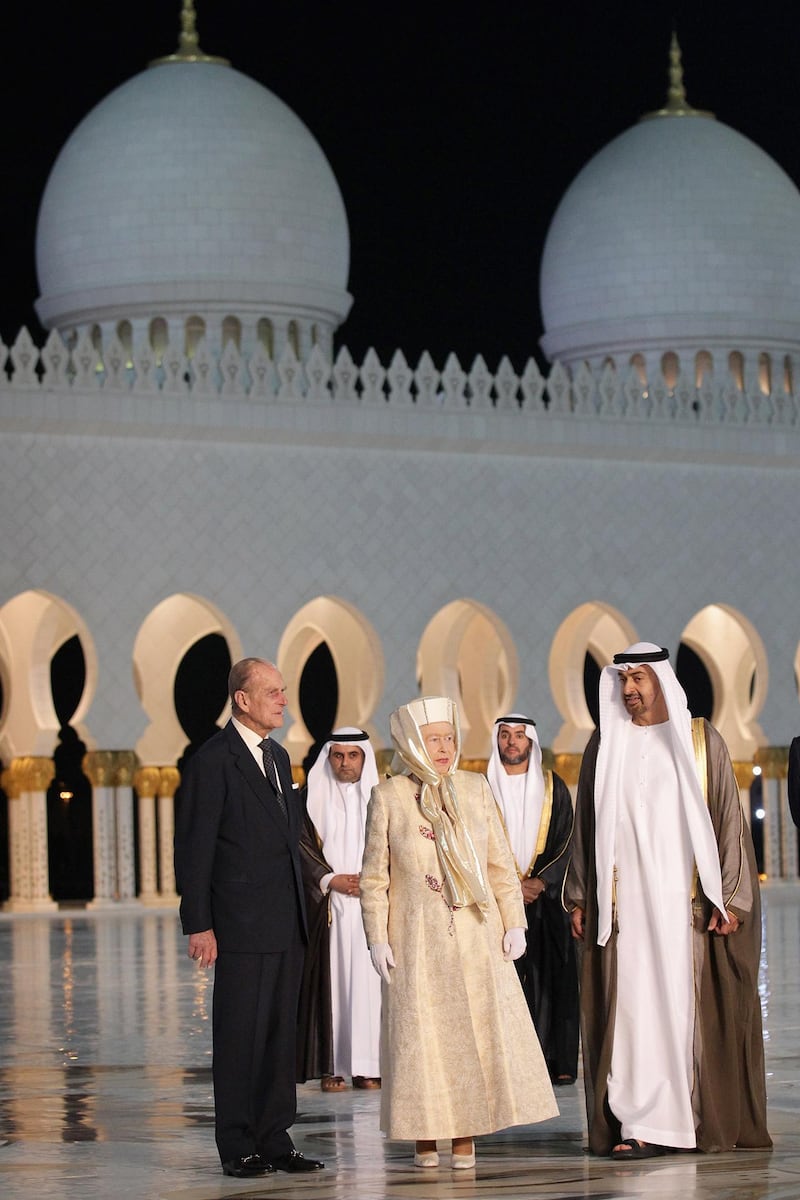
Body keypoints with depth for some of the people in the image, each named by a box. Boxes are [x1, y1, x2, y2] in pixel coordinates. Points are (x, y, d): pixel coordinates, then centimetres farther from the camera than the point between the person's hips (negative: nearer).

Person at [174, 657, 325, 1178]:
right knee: (240, 1036, -1)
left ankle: (275, 1140, 15)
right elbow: (193, 849, -11)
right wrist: (198, 924, -15)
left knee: (281, 1033, 9)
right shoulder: (214, 760, -9)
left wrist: (302, 912, 16)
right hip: (242, 926, -7)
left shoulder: (279, 756, 16)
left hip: (286, 925, 8)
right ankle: (238, 1148, 6)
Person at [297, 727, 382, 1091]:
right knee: (330, 981, -5)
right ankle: (330, 1066, -4)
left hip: (372, 906, 1)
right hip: (327, 907, -1)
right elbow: (301, 845, 1)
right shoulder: (312, 797, 6)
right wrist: (331, 880, -9)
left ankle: (367, 1064, -1)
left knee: (368, 980, -3)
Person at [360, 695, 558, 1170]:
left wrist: (514, 922, 2)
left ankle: (466, 1134, 6)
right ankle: (424, 1135, 9)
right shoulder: (388, 797, -1)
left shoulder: (476, 789, 5)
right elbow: (374, 876, 1)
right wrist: (377, 938, -4)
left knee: (480, 1030, -1)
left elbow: (501, 863, 7)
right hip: (417, 939, -2)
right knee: (420, 1033, 1)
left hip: (477, 936, 2)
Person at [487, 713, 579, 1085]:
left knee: (551, 978, -3)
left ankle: (558, 1061, -2)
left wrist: (540, 881, -9)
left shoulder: (553, 787, 9)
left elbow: (566, 842, 5)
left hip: (546, 897, 1)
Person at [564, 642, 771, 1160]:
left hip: (684, 898, -2)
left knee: (694, 1007, -2)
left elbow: (728, 818, 0)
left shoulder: (701, 741, 3)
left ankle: (708, 1121, 6)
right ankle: (645, 1126, -5)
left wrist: (729, 897, -7)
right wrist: (580, 898, 8)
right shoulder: (604, 745, 10)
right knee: (634, 1005, -4)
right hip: (623, 899, 2)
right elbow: (588, 824, 12)